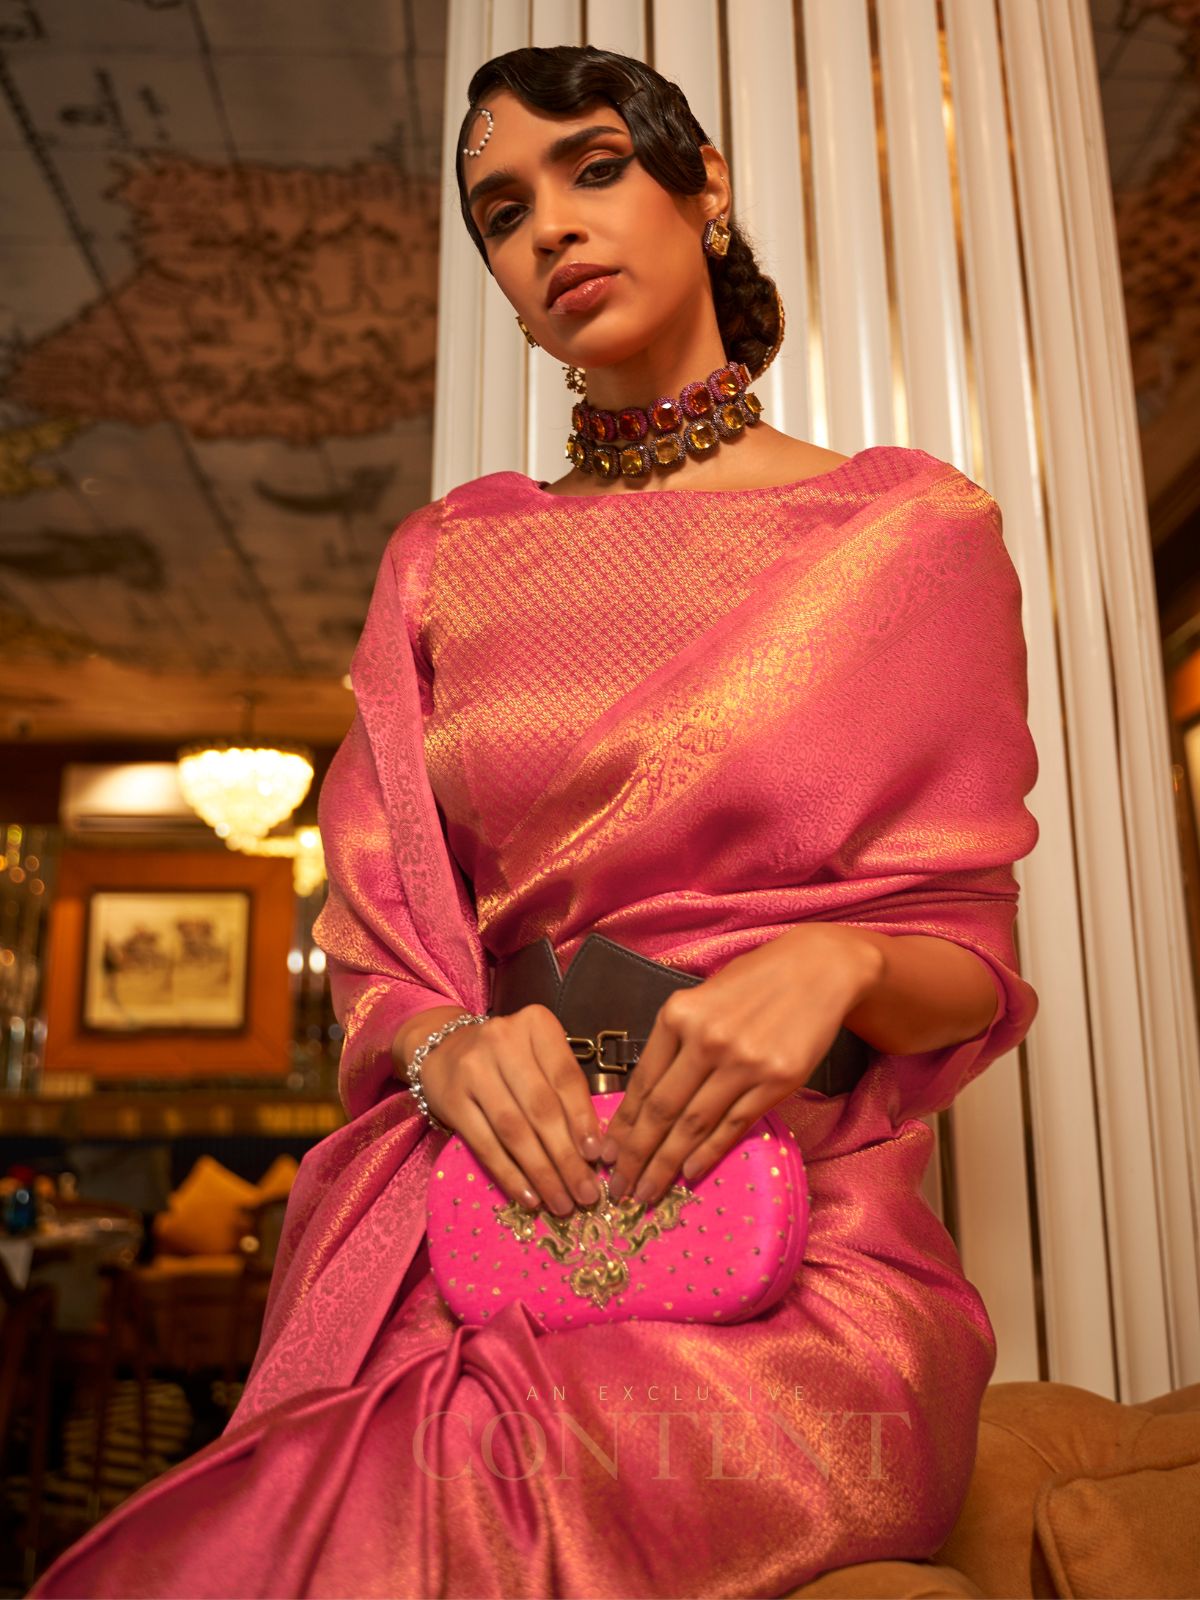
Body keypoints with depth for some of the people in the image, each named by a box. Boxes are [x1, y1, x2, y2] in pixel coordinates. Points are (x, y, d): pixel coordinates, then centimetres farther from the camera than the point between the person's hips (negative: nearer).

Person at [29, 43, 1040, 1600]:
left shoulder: (913, 526, 7)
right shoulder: (445, 562, 14)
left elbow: (972, 961, 5)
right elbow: (374, 941, 11)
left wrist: (837, 961, -18)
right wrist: (450, 1044, -12)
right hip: (480, 1211, 3)